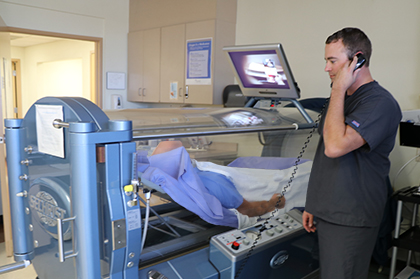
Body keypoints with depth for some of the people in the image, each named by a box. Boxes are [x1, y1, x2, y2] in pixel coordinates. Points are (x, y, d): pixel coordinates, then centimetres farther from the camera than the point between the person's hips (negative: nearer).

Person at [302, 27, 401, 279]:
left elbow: (335, 146, -31)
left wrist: (338, 89, -20)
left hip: (351, 221, -8)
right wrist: (314, 204, 18)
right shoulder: (342, 98, 13)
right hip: (327, 215, 8)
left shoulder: (380, 103, -16)